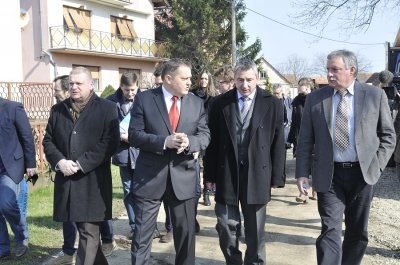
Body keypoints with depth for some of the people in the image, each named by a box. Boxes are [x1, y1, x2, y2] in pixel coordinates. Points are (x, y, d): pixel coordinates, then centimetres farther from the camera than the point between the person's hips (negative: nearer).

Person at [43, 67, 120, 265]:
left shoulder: (107, 108, -2)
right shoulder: (58, 109, 13)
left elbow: (110, 142, -12)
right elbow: (48, 140, 11)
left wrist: (81, 164, -17)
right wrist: (59, 161, -9)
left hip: (93, 180, -5)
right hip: (66, 179, 5)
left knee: (89, 232, -2)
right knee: (86, 229, 16)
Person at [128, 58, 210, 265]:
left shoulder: (197, 103, 5)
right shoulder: (144, 99, -4)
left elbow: (205, 135, 3)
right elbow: (134, 135, -9)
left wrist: (189, 142, -19)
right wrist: (164, 141, -23)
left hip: (183, 176, 3)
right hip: (149, 176, -2)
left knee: (186, 232, 15)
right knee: (142, 233, 6)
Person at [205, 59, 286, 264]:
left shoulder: (272, 104, 0)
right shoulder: (220, 103, 2)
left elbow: (278, 143, 0)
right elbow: (212, 141, 3)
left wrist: (276, 177, -2)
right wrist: (211, 174, 1)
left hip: (257, 175, 0)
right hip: (226, 174, 1)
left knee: (255, 232, 12)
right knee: (226, 227, 7)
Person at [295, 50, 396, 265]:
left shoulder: (375, 95, 0)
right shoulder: (315, 99, 0)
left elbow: (388, 135, 6)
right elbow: (305, 140, 2)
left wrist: (377, 165, -4)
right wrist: (302, 173, -6)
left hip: (362, 173, 1)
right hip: (329, 175, -1)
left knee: (358, 231, 15)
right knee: (330, 230, -6)